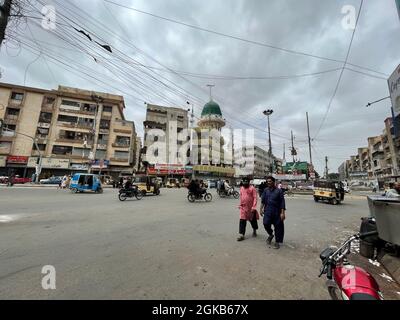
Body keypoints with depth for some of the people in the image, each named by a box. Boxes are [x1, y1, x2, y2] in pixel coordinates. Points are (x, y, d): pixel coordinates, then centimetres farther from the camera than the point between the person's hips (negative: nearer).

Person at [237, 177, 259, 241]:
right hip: (243, 208, 3)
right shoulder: (241, 188, 4)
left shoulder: (252, 188, -12)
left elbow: (255, 198, -16)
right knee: (242, 221, -2)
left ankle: (254, 231, 44)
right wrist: (240, 205, 16)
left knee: (253, 220, 18)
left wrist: (254, 207, -22)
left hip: (251, 208, -3)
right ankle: (241, 235, 4)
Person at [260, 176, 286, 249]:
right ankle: (270, 235, 24)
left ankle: (277, 242, 24)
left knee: (278, 227, 5)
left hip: (277, 212, -2)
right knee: (266, 223, -7)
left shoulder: (279, 191, -6)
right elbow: (263, 200, 8)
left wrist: (282, 213, -12)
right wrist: (261, 208, 1)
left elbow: (282, 202, -7)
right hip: (268, 211, 3)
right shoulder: (266, 190, 5)